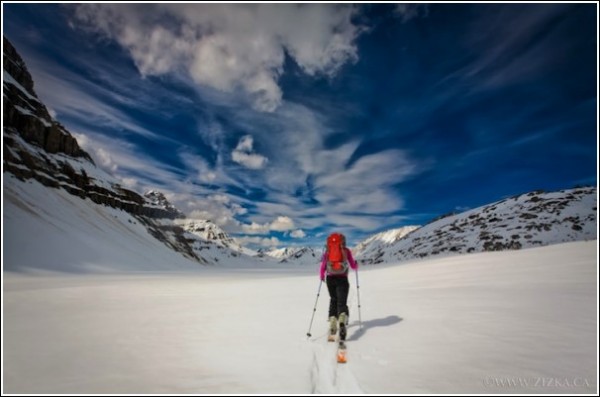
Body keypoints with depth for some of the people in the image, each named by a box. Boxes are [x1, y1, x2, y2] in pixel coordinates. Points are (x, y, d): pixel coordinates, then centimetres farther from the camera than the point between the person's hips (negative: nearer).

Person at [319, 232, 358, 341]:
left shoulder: (327, 252, 6)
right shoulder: (346, 250, 4)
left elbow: (322, 269, 3)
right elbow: (353, 266, 7)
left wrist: (322, 277, 23)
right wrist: (356, 265, 30)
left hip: (330, 279, 2)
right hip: (342, 279, -2)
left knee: (333, 300, 20)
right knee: (342, 302, -2)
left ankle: (333, 323, 8)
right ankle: (342, 322, -29)